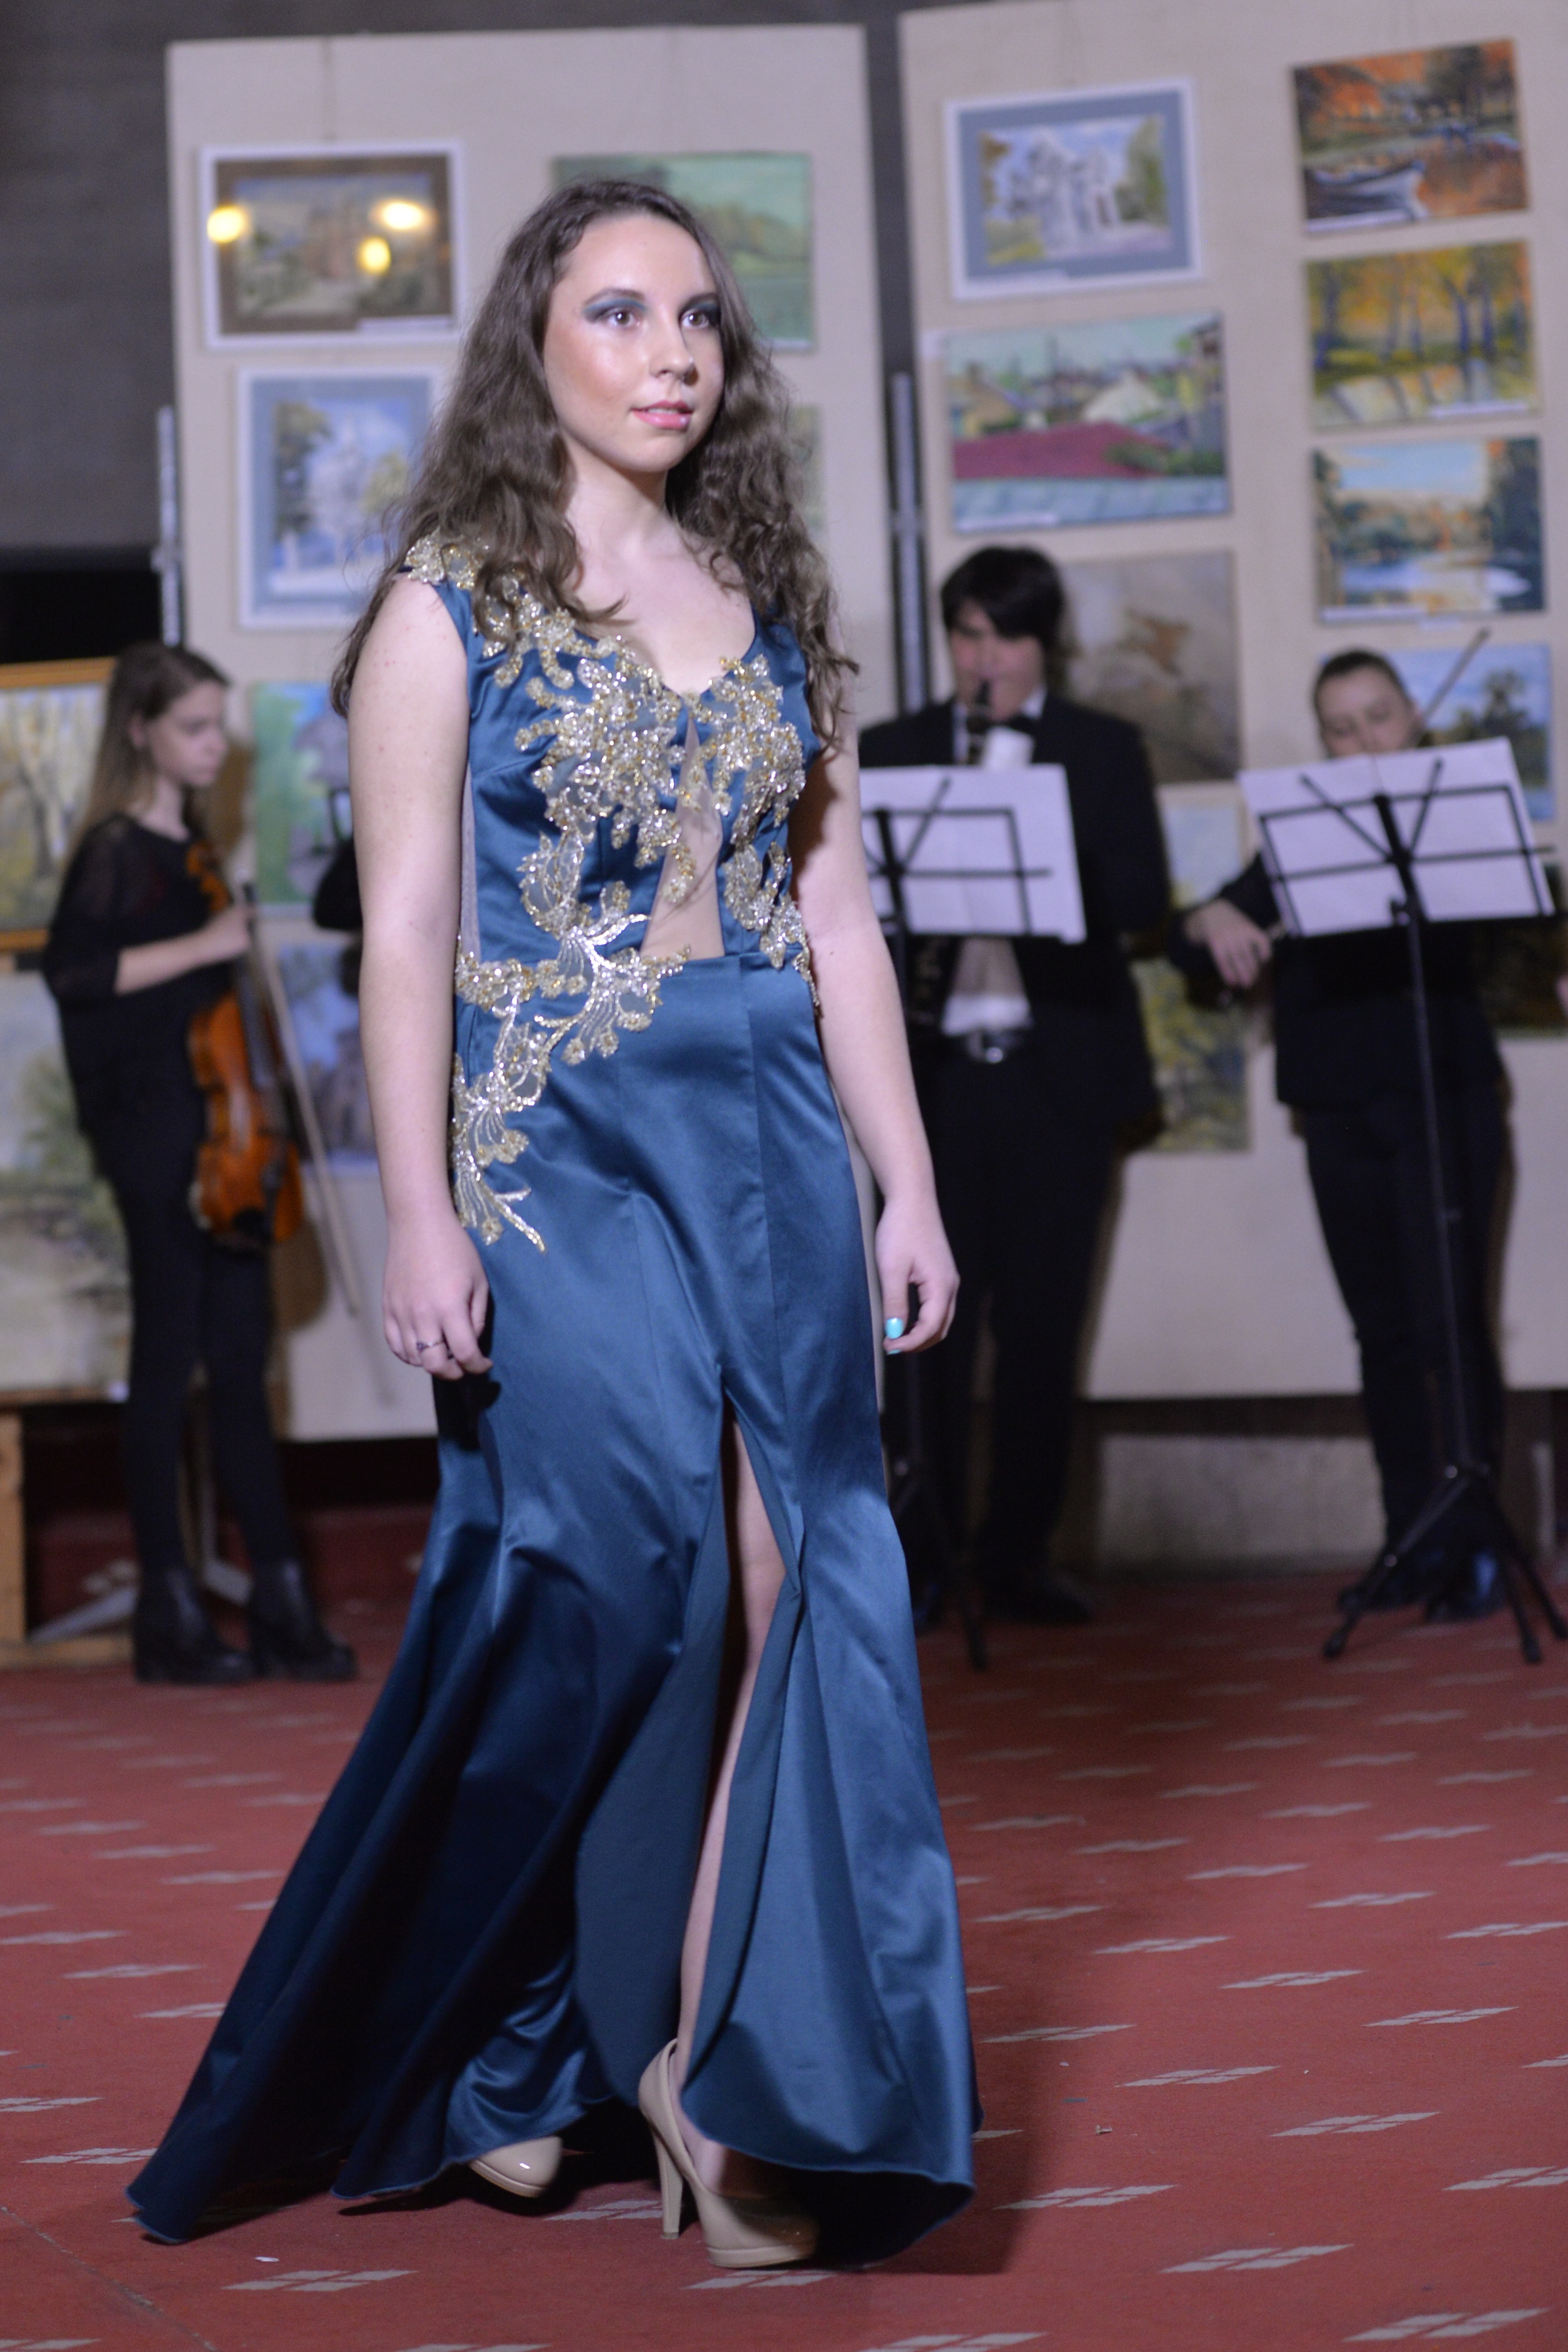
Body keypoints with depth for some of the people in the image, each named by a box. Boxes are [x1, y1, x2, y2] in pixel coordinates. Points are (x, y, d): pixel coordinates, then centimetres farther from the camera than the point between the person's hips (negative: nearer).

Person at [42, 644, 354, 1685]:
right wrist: (202, 946, -24)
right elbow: (72, 968, -22)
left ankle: (282, 1604, 11)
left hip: (222, 1132, 8)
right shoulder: (115, 849, -8)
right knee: (170, 1359, -3)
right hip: (157, 1136, -8)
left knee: (241, 1363, 8)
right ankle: (170, 1614, 4)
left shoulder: (194, 849, 15)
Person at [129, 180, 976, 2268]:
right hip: (559, 1157, -4)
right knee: (609, 1578, -7)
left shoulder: (769, 602, 13)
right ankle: (496, 2044, 15)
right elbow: (405, 934, -5)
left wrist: (909, 1185, 7)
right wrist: (421, 1219, -12)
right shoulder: (452, 605, -1)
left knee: (782, 1591, -2)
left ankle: (715, 2071, 8)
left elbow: (839, 919, 12)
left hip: (773, 1147, 5)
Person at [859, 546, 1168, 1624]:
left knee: (1042, 1324, 3)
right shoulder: (889, 752, 12)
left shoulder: (1104, 750, 9)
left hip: (1059, 1071, 0)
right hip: (931, 1069, 0)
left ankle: (1020, 1554, 10)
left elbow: (1144, 895, -2)